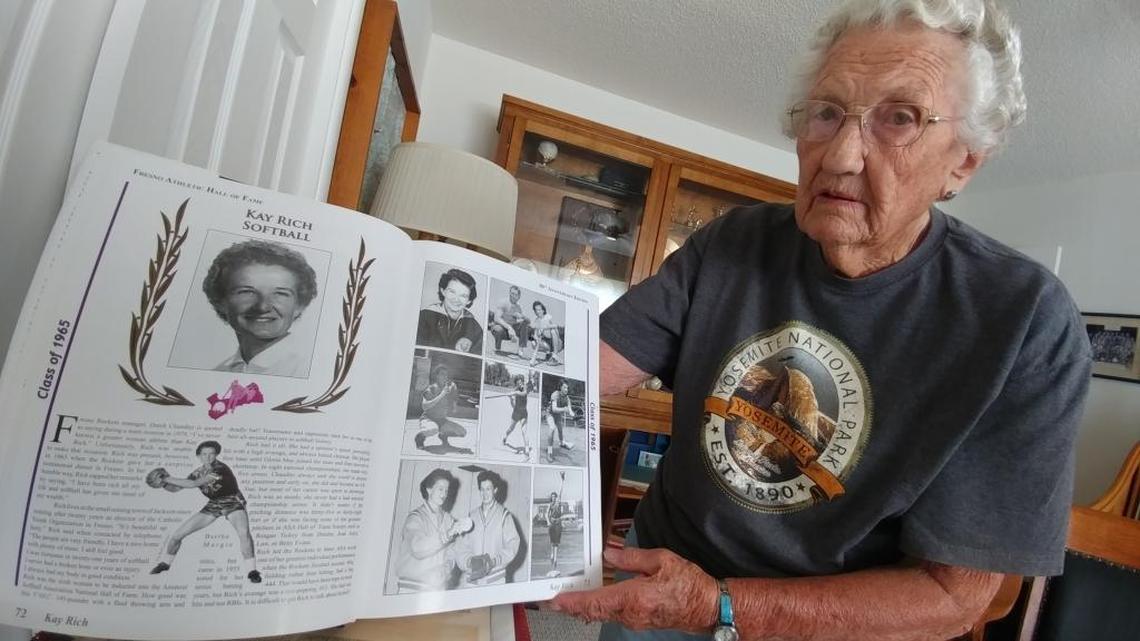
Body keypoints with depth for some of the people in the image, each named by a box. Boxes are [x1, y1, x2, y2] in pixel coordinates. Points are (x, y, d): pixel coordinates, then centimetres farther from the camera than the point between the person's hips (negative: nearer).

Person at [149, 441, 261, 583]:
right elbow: (176, 488, 2)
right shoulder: (198, 472, -8)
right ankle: (164, 563, 36)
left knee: (243, 532, -34)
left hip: (233, 503, -6)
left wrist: (168, 479, -28)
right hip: (213, 505, 6)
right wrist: (164, 484, -18)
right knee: (177, 534, 5)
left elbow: (194, 484, -36)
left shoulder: (220, 469, -30)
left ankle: (251, 571, -22)